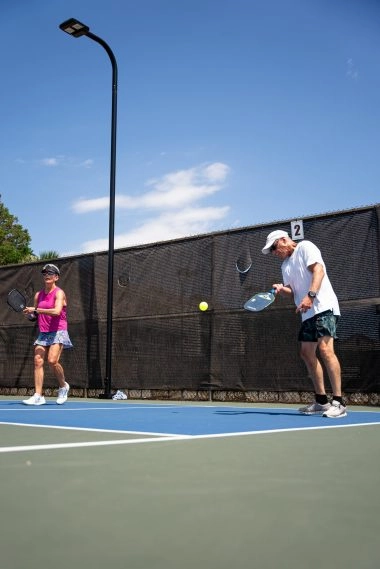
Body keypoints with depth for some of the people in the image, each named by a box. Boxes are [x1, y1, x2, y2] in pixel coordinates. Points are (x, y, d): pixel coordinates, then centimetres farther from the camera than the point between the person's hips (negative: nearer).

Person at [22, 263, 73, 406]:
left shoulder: (59, 293, -6)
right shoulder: (38, 295, 13)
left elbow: (57, 311, -23)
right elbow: (35, 315, 22)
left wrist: (35, 310, -22)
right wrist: (29, 314, -1)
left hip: (57, 332, -6)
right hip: (43, 333, 6)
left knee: (52, 360, -21)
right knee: (38, 361, -7)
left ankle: (63, 386, 4)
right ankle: (38, 396, -6)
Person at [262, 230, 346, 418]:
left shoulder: (305, 247, -1)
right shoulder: (285, 265, 22)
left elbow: (318, 270, -14)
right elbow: (293, 291, 17)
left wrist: (310, 295, -25)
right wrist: (282, 289, -5)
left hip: (323, 307, -9)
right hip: (308, 314, 9)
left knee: (325, 349, -19)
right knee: (307, 353, 6)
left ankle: (338, 402, -18)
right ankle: (322, 401, 12)